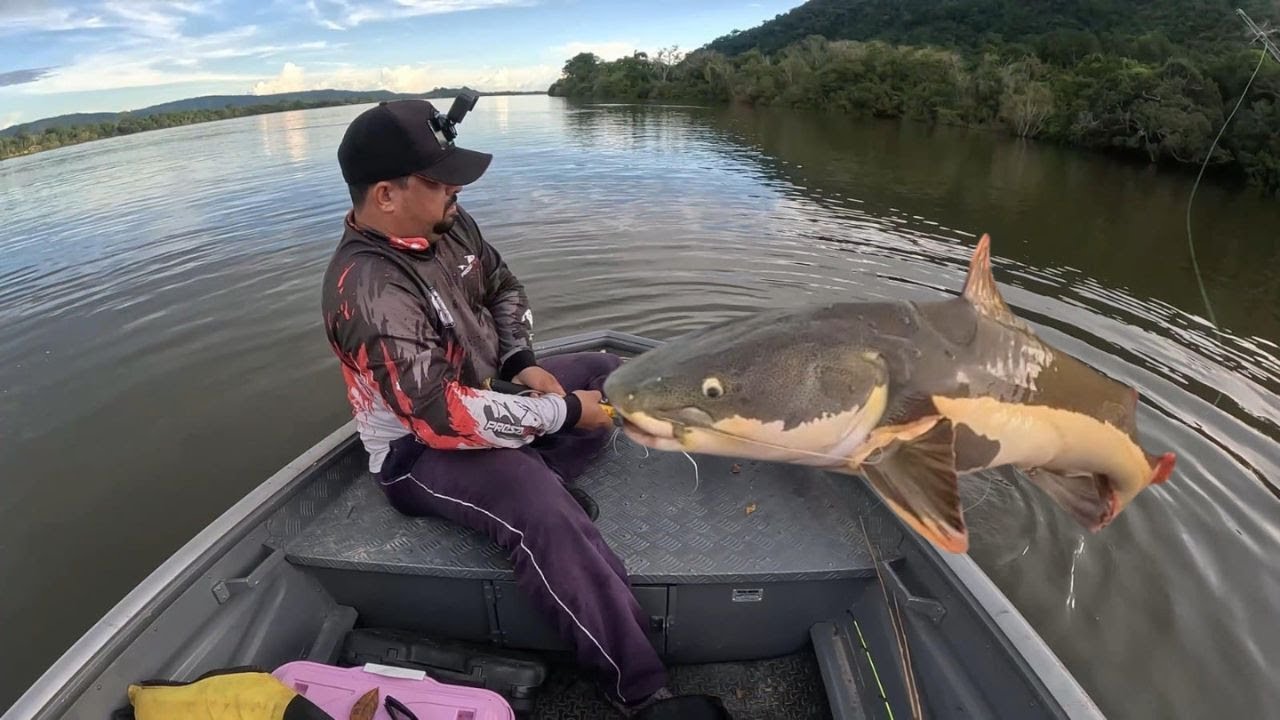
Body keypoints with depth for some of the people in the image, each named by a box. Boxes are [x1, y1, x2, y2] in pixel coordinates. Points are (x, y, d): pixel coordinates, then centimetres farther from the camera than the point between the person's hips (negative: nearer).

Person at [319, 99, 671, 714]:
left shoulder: (446, 224, -5)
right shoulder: (369, 289, -29)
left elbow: (503, 289, 11)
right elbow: (442, 416, -35)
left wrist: (522, 363, -6)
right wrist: (563, 411, -27)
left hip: (482, 393, 9)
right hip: (419, 450, -9)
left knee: (610, 375, 11)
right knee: (542, 510, -36)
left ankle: (528, 483, -9)